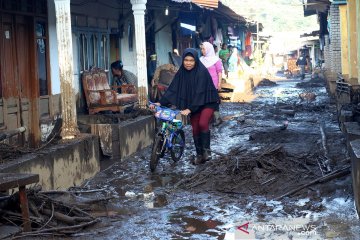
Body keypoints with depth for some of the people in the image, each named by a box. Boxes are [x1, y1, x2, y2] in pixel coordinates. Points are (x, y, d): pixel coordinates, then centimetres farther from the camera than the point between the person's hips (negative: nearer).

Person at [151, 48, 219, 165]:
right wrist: (160, 102, -18)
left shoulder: (202, 72, -22)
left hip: (207, 102, -5)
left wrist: (189, 109, -33)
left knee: (202, 123, -25)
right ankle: (199, 155, 20)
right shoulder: (181, 72, -6)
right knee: (195, 129, 6)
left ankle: (206, 150, -9)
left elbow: (199, 92, -27)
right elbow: (172, 89, -8)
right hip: (193, 105, 5)